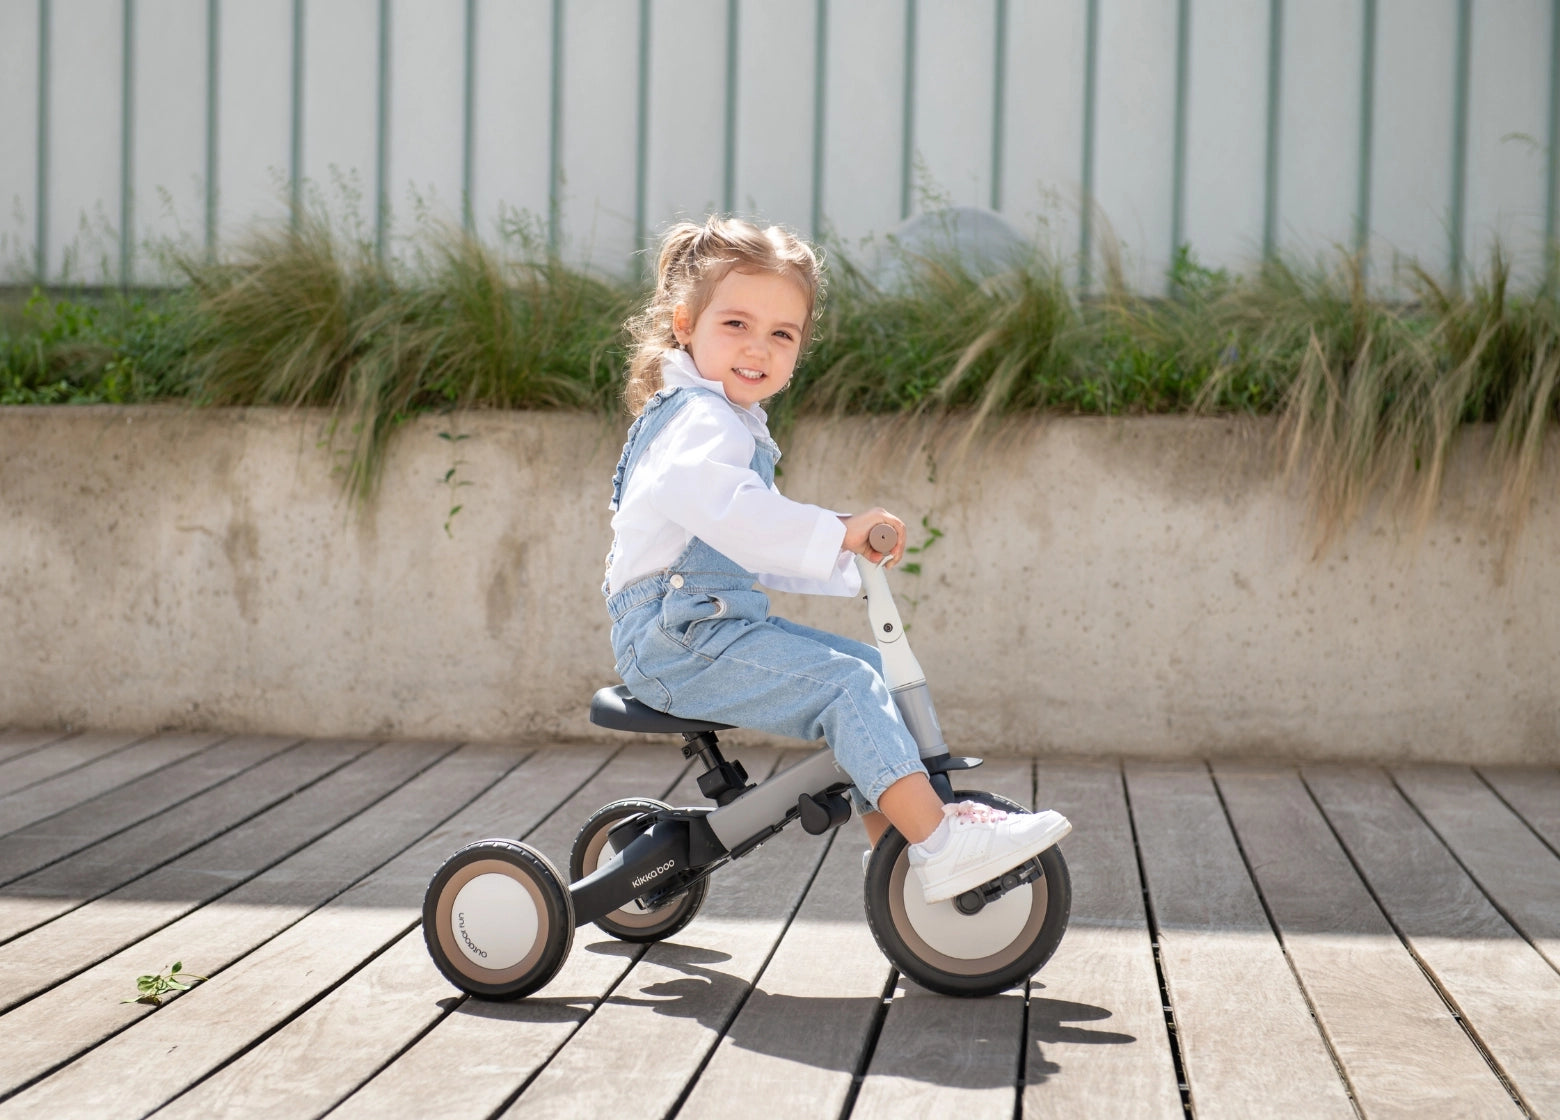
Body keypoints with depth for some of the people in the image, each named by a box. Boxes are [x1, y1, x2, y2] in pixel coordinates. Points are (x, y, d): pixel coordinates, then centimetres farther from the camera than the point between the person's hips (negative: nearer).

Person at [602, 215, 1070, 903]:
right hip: (678, 637, -11)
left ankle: (889, 835, 14)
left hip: (711, 627, 11)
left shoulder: (730, 424, 21)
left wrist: (850, 562, 18)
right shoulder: (699, 420, -15)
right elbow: (721, 509, -36)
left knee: (870, 666, 13)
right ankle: (940, 845, -26)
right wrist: (836, 534, -35)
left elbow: (755, 552, 26)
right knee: (846, 684, -21)